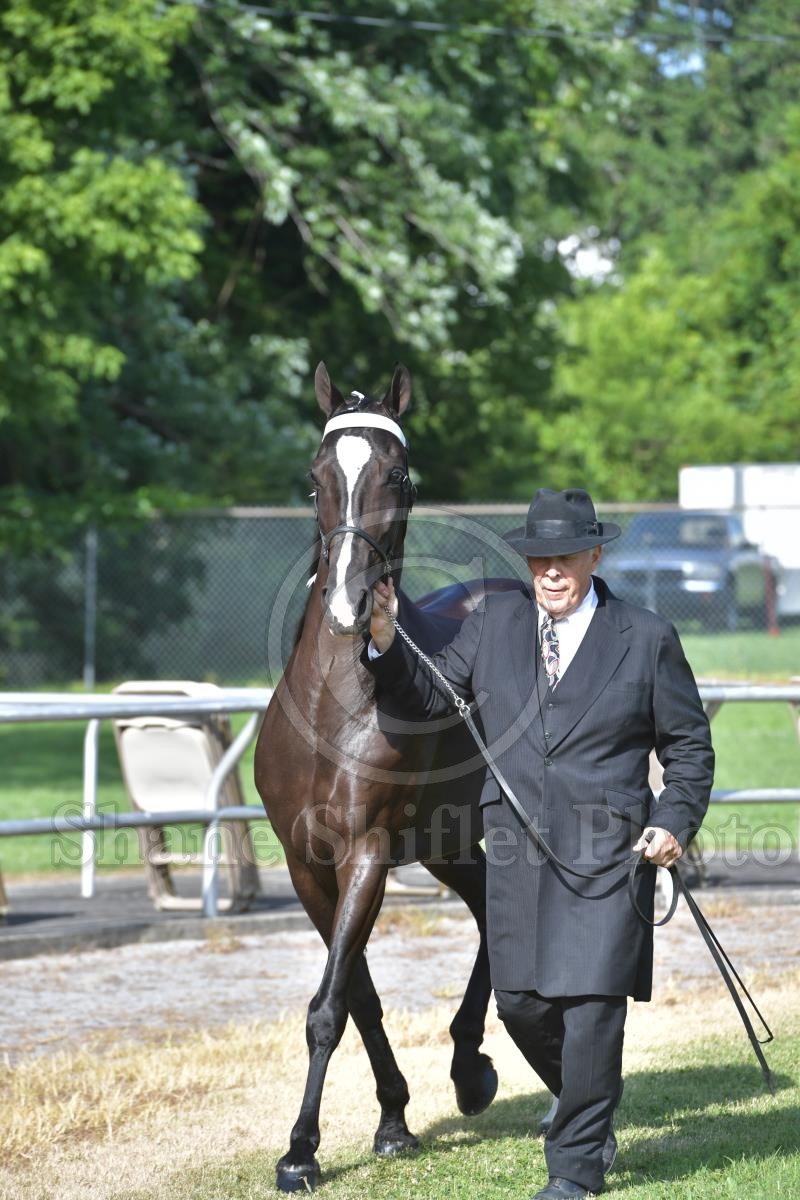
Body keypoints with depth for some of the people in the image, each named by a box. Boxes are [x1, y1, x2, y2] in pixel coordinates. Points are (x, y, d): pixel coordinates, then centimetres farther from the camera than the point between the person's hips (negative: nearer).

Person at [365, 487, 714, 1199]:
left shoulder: (647, 639, 1)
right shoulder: (494, 623, 9)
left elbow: (689, 746, 6)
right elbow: (430, 697, 14)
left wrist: (674, 823, -9)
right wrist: (386, 639, -3)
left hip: (608, 853, -3)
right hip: (518, 854, 4)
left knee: (592, 1002, -6)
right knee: (521, 1004, 7)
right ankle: (587, 1109, 35)